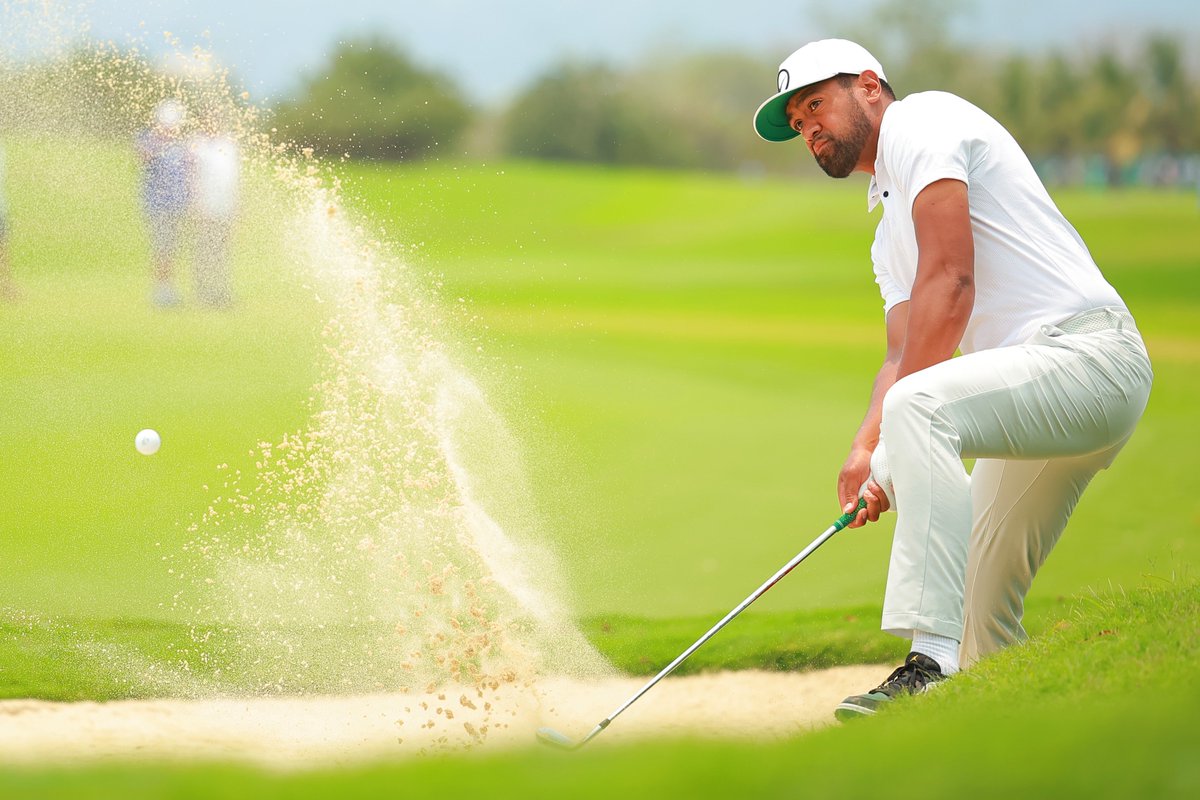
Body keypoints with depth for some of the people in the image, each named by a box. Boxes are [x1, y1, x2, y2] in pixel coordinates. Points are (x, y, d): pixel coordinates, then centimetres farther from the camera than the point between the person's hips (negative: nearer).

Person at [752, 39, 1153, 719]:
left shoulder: (923, 121, -2)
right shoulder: (890, 230, 27)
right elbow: (905, 356, 14)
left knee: (920, 407, -32)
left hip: (1089, 350, -10)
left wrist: (898, 434, -14)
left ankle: (932, 663, -39)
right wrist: (867, 451, -6)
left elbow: (951, 281, -14)